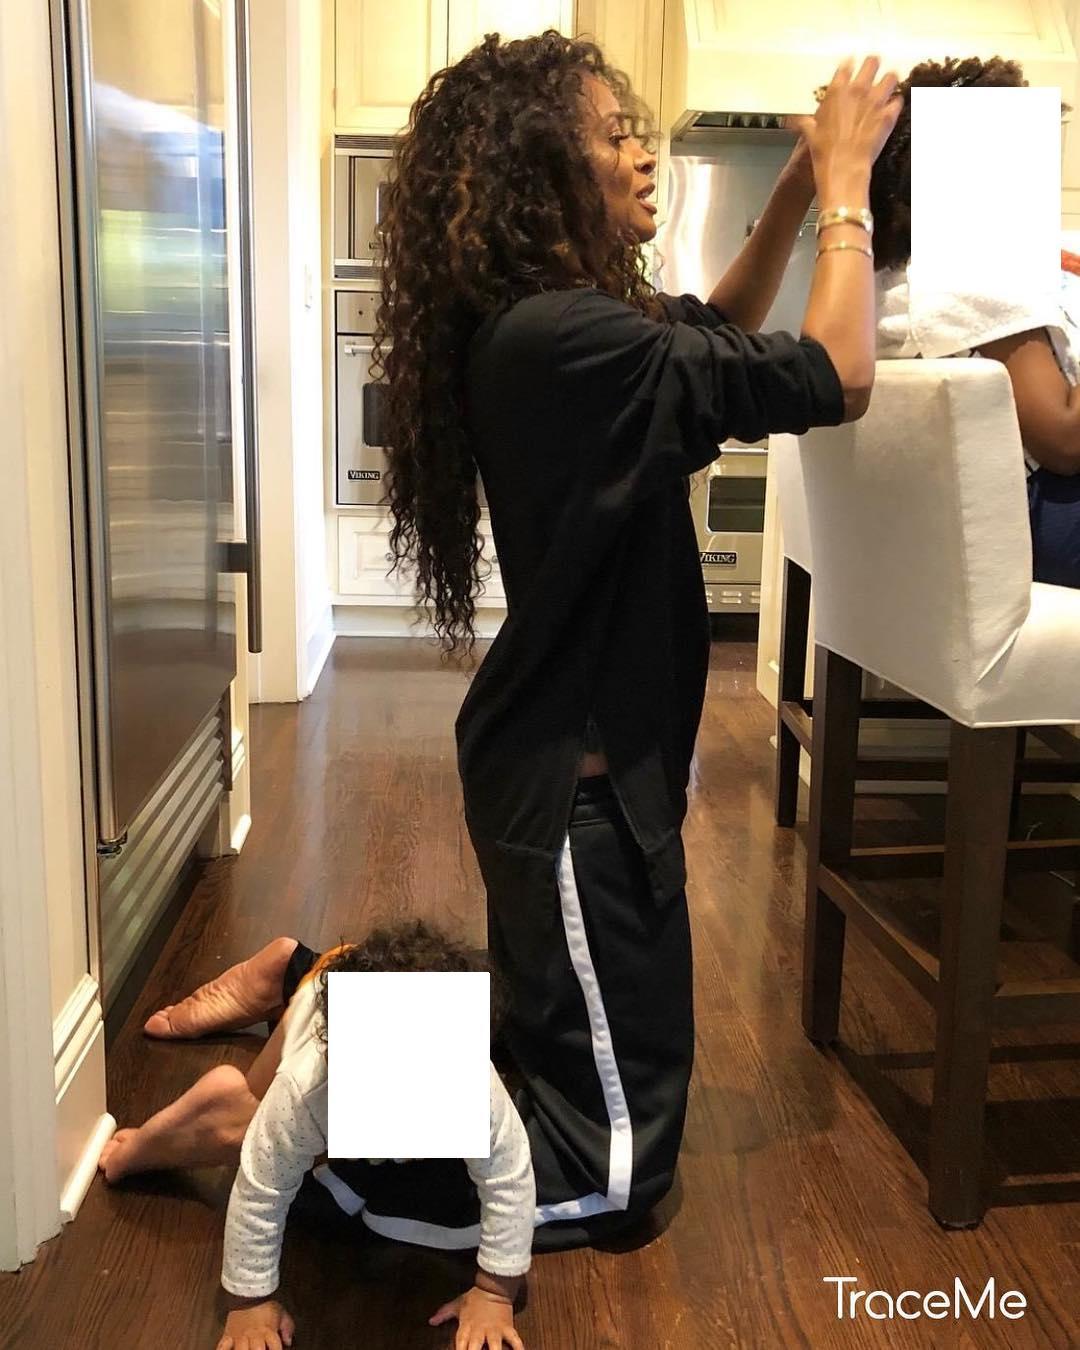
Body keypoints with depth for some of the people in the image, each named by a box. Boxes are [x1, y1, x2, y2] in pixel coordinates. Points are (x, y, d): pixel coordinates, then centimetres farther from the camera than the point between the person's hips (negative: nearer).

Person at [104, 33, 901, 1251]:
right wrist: (847, 184, -10)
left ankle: (299, 977, 29)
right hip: (581, 775, -10)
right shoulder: (561, 337, -24)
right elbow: (834, 379, -23)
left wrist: (800, 189, 8)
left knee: (545, 1025, 31)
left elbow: (711, 338, 20)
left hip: (562, 750, 10)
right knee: (615, 1163, 3)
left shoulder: (527, 326, 4)